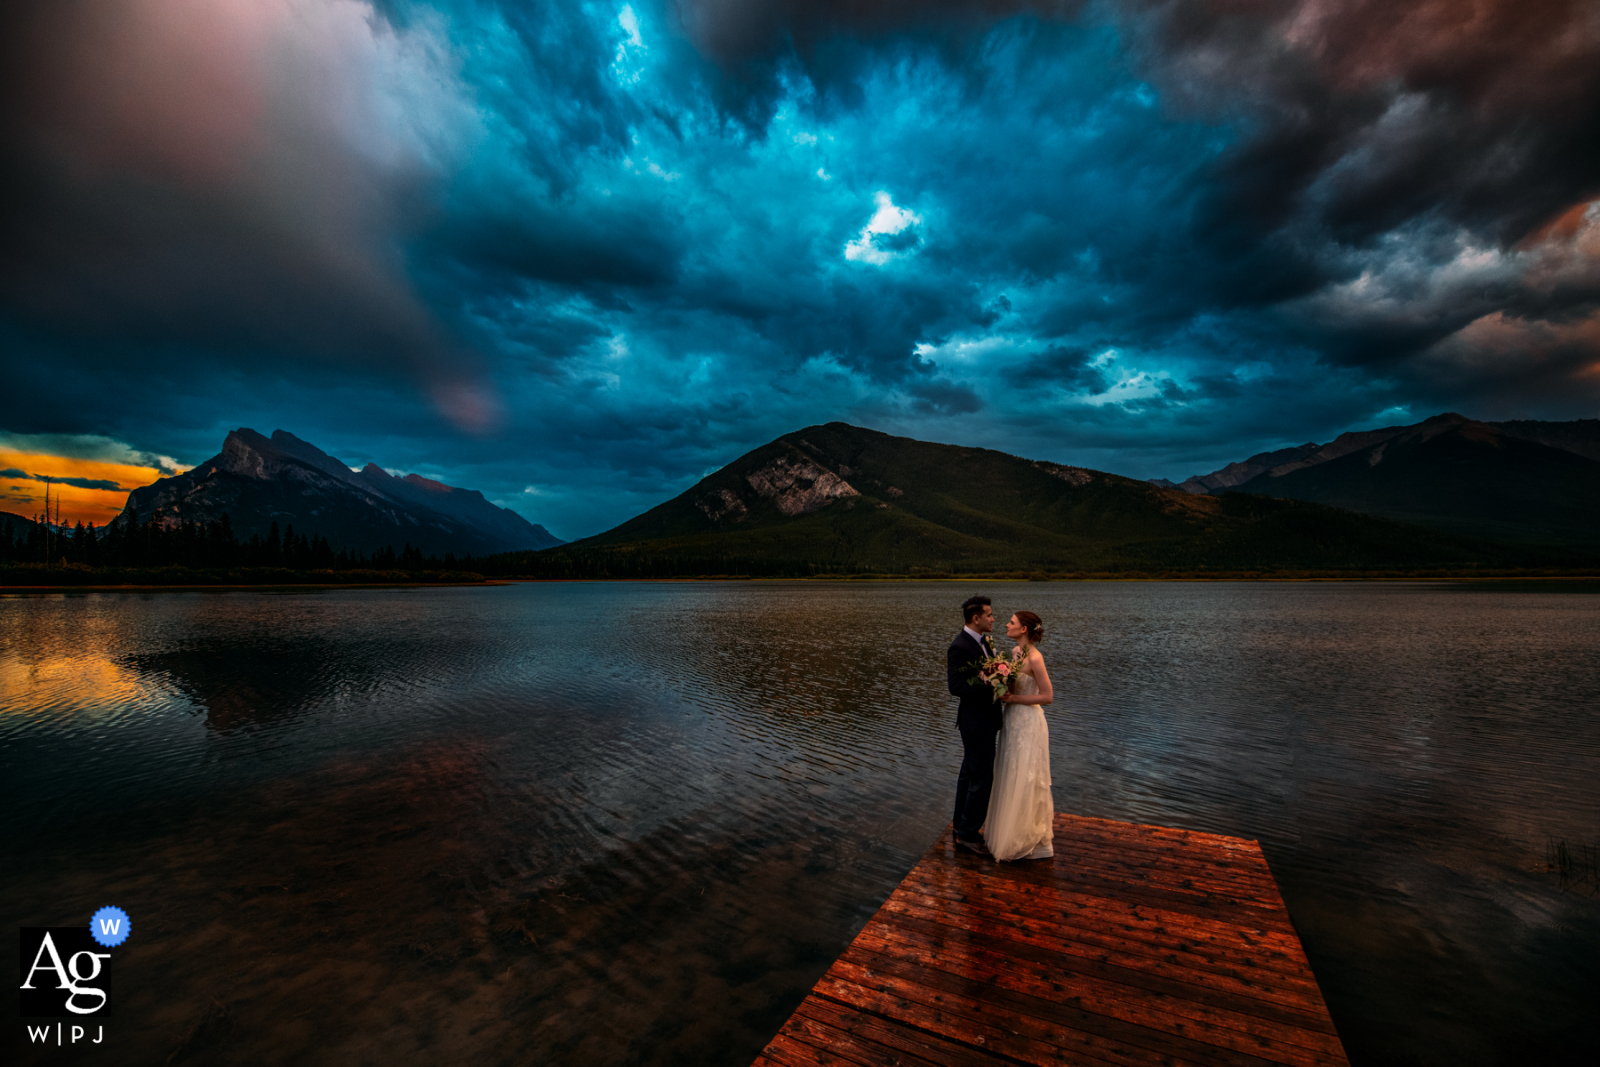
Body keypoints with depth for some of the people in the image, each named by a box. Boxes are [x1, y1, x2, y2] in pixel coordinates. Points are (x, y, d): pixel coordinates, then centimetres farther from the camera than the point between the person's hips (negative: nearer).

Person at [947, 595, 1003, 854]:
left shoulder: (983, 640, 7)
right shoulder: (959, 647, -23)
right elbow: (955, 686, -26)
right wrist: (989, 684, -29)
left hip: (984, 719, 10)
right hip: (976, 721, -10)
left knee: (969, 773, 20)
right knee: (982, 778, -1)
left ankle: (960, 823, 34)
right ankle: (968, 834, 13)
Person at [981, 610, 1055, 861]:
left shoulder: (1034, 658, -20)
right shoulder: (1016, 652, 6)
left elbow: (1047, 696, -19)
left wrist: (1012, 698, -20)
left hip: (1028, 723, -9)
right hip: (1013, 720, 9)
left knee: (1024, 781, 4)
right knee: (1010, 778, 18)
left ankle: (1029, 839, 20)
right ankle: (1009, 829, 33)